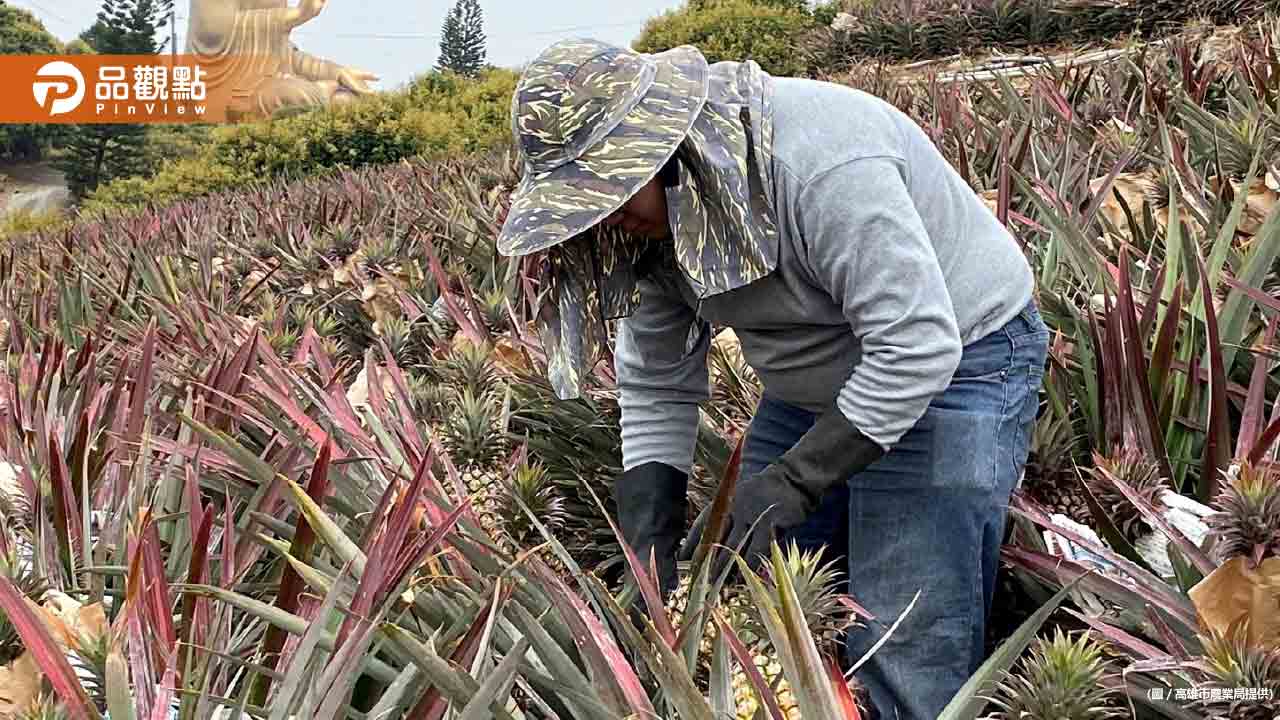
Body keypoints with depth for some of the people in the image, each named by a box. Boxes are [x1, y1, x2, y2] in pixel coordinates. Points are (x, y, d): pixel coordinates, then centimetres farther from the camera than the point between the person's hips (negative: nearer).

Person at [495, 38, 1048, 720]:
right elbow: (656, 389, -1)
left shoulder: (822, 165, -33)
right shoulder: (653, 210, -8)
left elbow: (917, 345, -32)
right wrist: (649, 554, -10)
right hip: (817, 377, 7)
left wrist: (795, 480, -29)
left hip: (953, 357, -7)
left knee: (908, 653, -10)